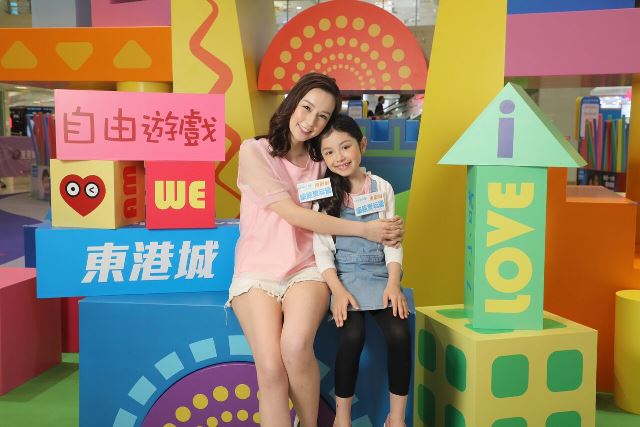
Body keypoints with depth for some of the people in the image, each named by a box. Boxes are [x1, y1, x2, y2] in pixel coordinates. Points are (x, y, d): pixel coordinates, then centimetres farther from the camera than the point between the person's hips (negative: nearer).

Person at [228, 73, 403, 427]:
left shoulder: (320, 164, 12)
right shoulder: (254, 152, -2)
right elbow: (293, 214, -10)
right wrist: (364, 230, -12)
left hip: (305, 270, 2)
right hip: (257, 272, -1)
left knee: (295, 347, -29)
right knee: (271, 367, -24)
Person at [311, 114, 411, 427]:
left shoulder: (382, 188, 7)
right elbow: (322, 248, -3)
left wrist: (393, 283, -9)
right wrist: (338, 289, -17)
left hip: (379, 273, 2)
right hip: (343, 273, -2)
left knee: (400, 333, -22)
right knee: (353, 335, -27)